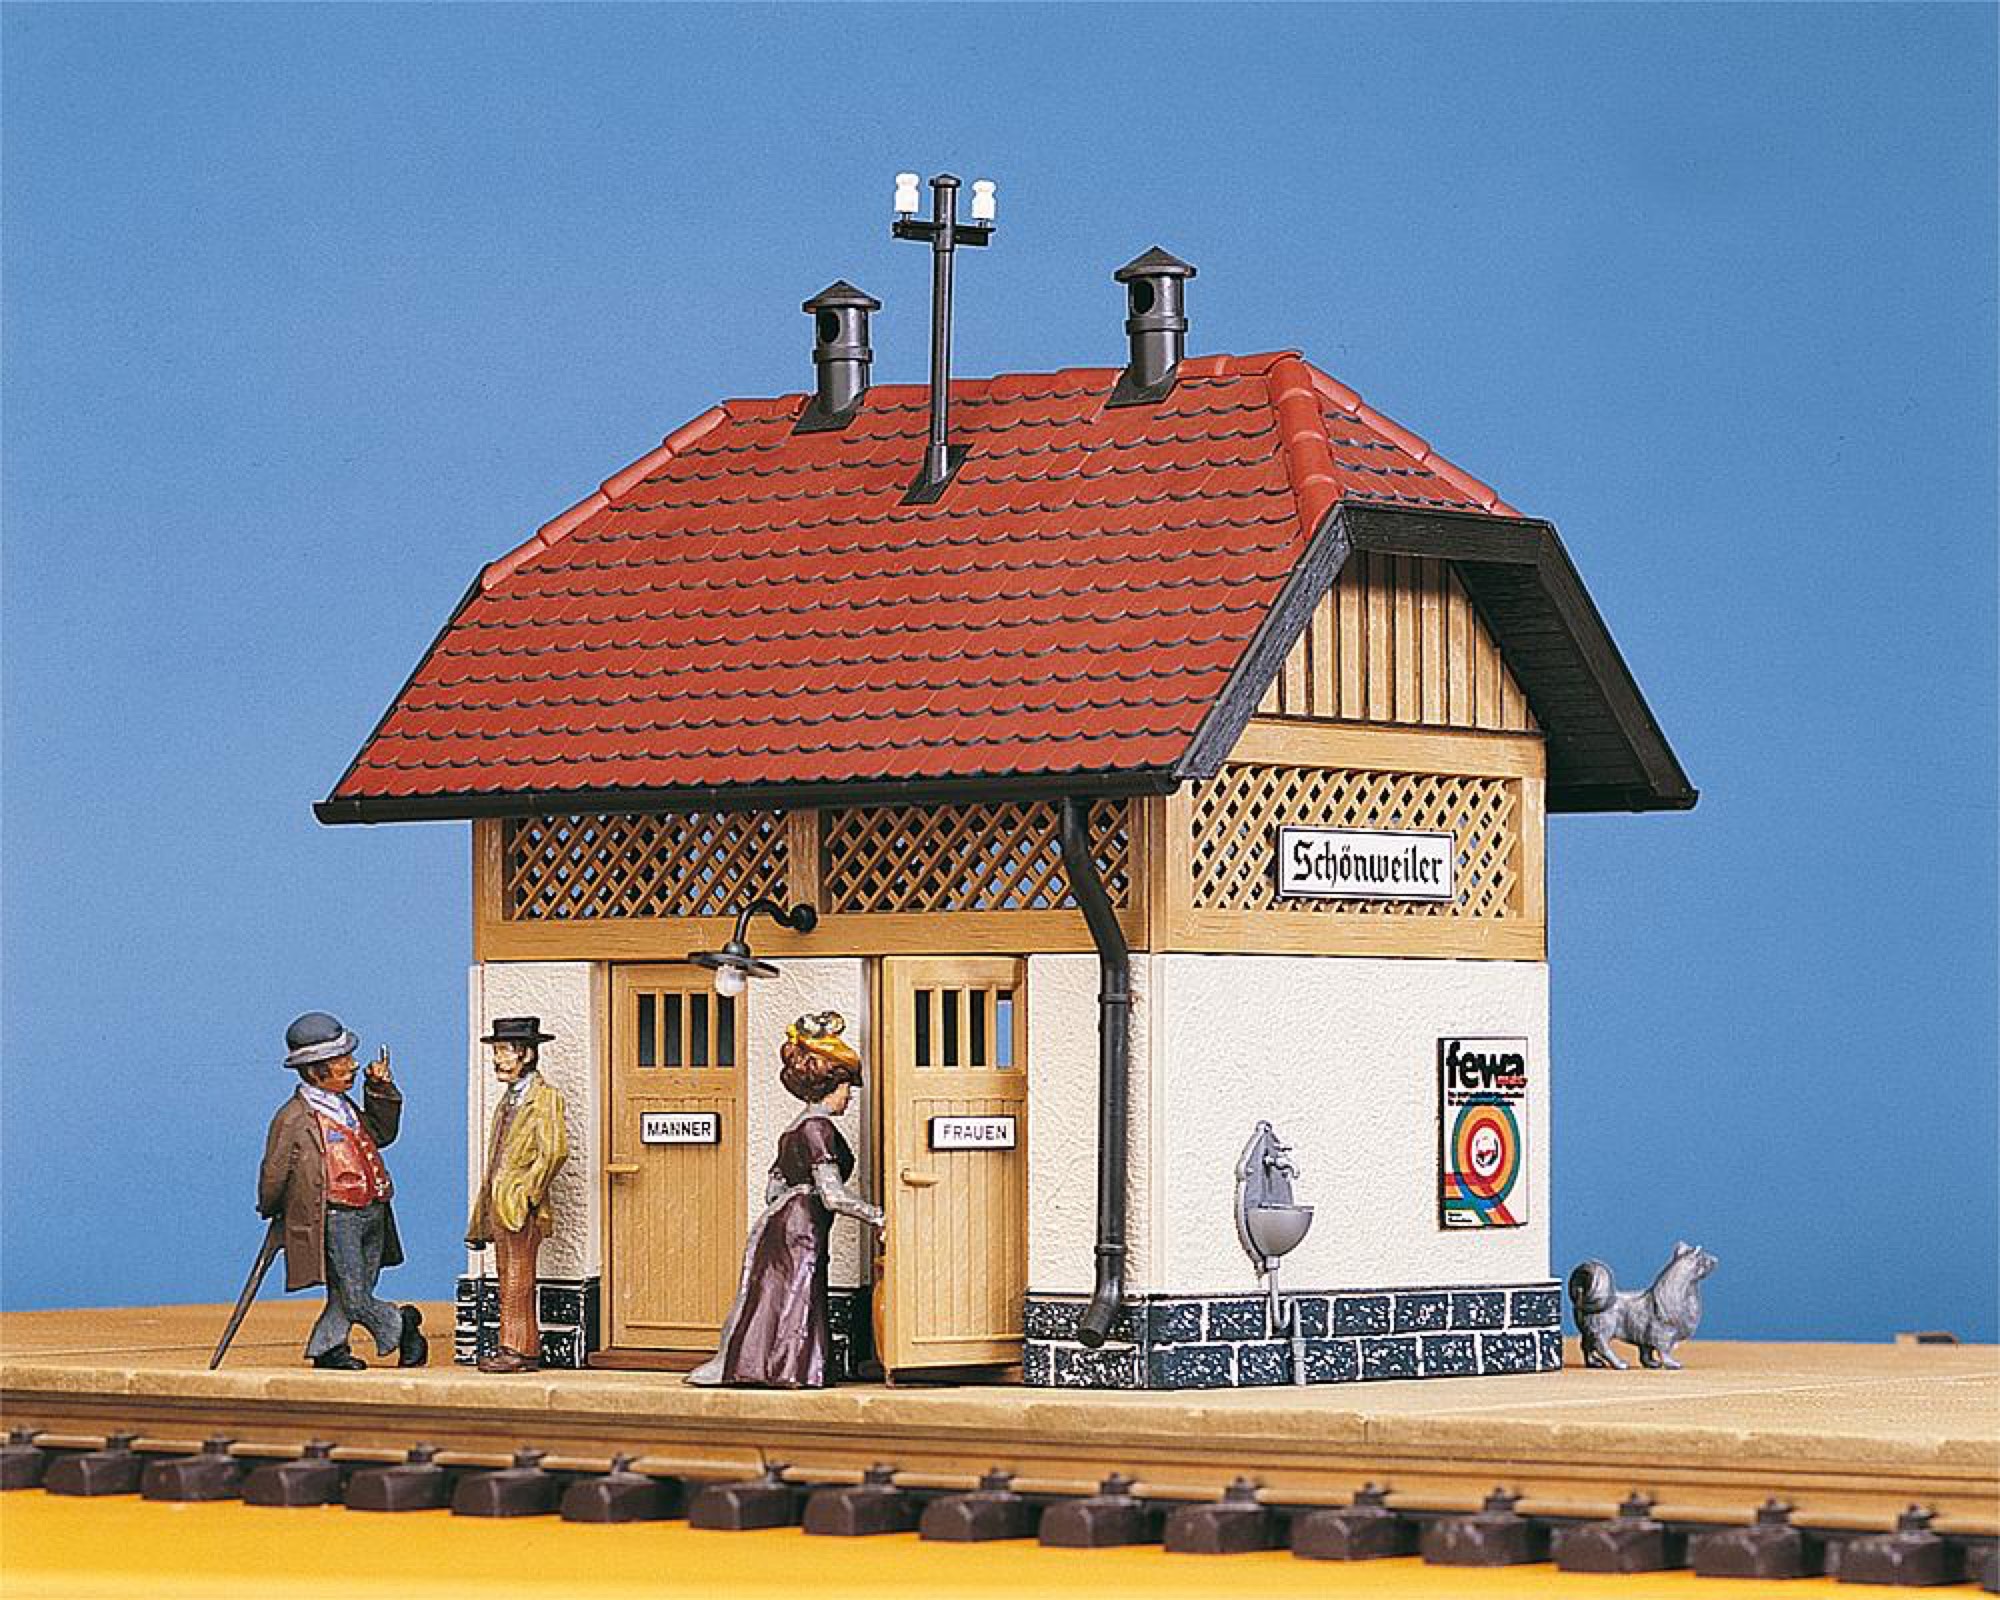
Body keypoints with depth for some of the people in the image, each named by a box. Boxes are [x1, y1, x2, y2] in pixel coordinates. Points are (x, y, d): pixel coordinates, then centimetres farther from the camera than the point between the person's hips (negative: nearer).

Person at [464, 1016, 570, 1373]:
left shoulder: (544, 1097, -5)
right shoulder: (508, 1100, 22)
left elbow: (554, 1151, -16)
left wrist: (525, 1194, -17)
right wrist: (481, 1221, 18)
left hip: (521, 1208, -9)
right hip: (498, 1207, 9)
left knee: (518, 1282, -9)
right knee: (509, 1281, 8)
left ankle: (518, 1350, -8)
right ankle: (526, 1348, 11)